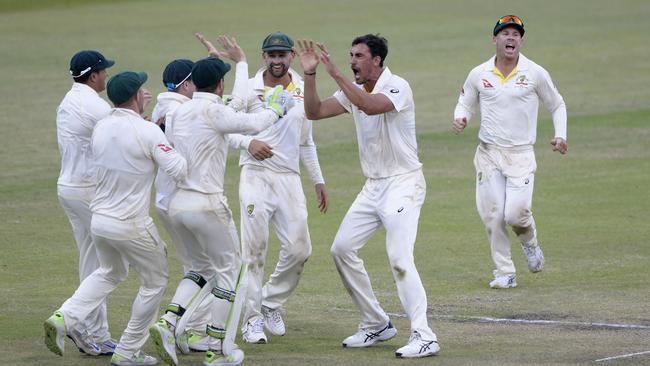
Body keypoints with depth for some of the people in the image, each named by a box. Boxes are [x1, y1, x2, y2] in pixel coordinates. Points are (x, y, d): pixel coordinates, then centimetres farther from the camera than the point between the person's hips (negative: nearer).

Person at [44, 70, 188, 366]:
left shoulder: (100, 128, 2)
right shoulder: (148, 131, -17)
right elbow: (179, 170, -18)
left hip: (99, 220, 6)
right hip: (131, 225, -6)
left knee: (110, 273, 30)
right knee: (155, 282, 15)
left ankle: (64, 318, 10)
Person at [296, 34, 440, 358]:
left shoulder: (397, 87, -16)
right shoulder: (353, 91, 8)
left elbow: (371, 106, -35)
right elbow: (314, 112, 4)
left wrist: (336, 74, -33)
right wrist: (310, 74, -8)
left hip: (403, 183, -9)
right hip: (373, 186, 9)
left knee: (399, 258, -20)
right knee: (342, 248, 6)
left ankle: (423, 337, -19)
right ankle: (376, 325, 15)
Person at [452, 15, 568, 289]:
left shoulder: (535, 74, -2)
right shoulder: (478, 74, 3)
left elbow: (557, 105, 10)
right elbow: (465, 104, 15)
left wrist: (560, 135, -5)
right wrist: (460, 120, -8)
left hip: (521, 155, -2)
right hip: (488, 154, 2)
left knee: (515, 213, -15)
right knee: (492, 217, -2)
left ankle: (529, 241, 20)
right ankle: (505, 274, 11)